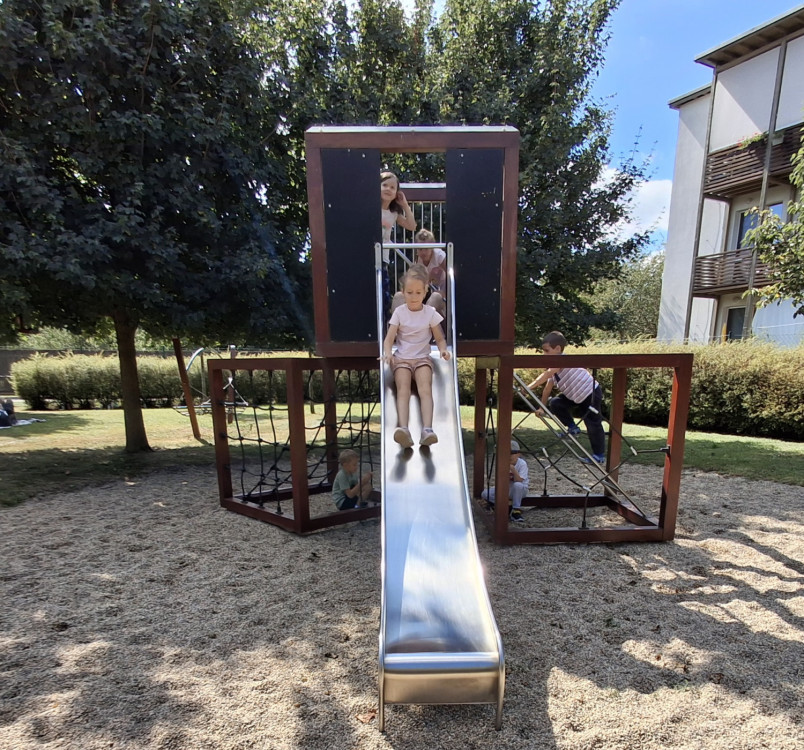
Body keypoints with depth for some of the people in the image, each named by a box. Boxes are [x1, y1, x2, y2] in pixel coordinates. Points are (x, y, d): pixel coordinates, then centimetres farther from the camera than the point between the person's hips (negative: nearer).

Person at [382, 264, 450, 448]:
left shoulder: (431, 312, 5)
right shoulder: (399, 312, 5)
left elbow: (440, 338, 8)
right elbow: (389, 338, 0)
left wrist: (443, 350, -15)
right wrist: (387, 353, -21)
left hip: (422, 358, 0)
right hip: (402, 358, 0)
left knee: (425, 389, -26)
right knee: (403, 389, -25)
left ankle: (427, 429, -40)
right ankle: (403, 428, -44)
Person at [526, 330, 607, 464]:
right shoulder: (554, 368, 3)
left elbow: (547, 374, -41)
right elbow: (547, 389, 4)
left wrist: (531, 386, -47)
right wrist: (541, 407, 2)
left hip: (592, 394, -8)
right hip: (575, 397, 8)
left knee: (593, 425, -6)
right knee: (554, 403, -6)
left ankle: (599, 455, 9)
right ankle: (572, 428, 10)